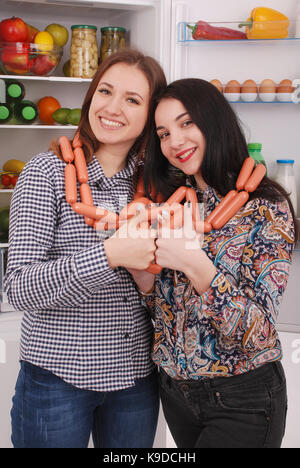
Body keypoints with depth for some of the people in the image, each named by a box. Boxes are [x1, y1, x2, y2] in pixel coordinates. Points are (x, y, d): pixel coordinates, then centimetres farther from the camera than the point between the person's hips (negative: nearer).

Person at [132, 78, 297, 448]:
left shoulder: (266, 207, -15)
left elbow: (258, 332, -21)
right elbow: (163, 306, 5)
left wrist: (195, 265, -32)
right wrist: (142, 274, -15)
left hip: (241, 402, -5)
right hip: (175, 388, 5)